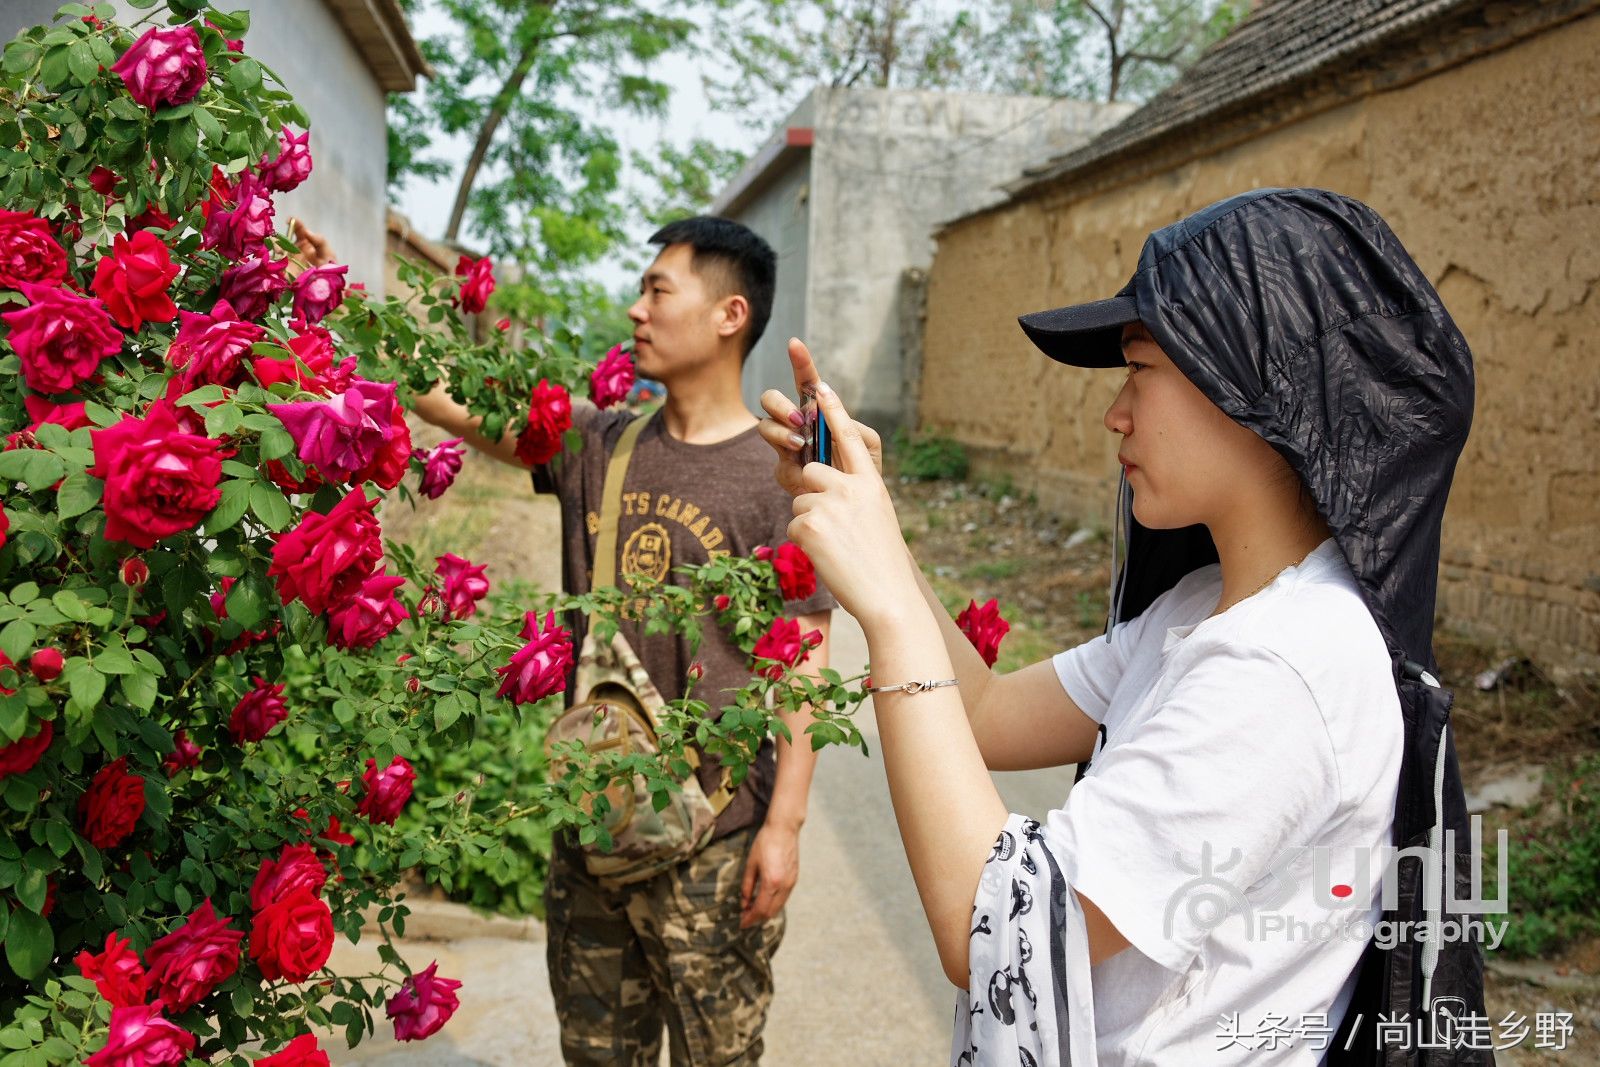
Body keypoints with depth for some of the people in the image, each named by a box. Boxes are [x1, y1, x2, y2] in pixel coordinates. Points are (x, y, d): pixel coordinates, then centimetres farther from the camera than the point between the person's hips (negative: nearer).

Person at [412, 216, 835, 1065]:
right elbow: (454, 399, 6)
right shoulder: (595, 445, 5)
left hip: (715, 836, -5)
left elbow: (803, 662, -9)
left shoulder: (777, 479, -9)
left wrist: (786, 822, -11)